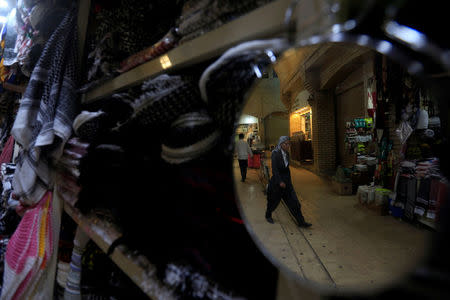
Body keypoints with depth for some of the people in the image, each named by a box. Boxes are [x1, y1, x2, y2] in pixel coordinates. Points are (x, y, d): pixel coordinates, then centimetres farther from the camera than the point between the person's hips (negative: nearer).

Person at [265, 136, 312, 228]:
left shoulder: (286, 154, 5)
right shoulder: (275, 154, -17)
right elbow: (274, 169, -22)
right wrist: (280, 182, -27)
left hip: (286, 181, 6)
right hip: (277, 181, -6)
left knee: (293, 201, 2)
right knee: (274, 201, 13)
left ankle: (301, 222, 9)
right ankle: (268, 216, 38)